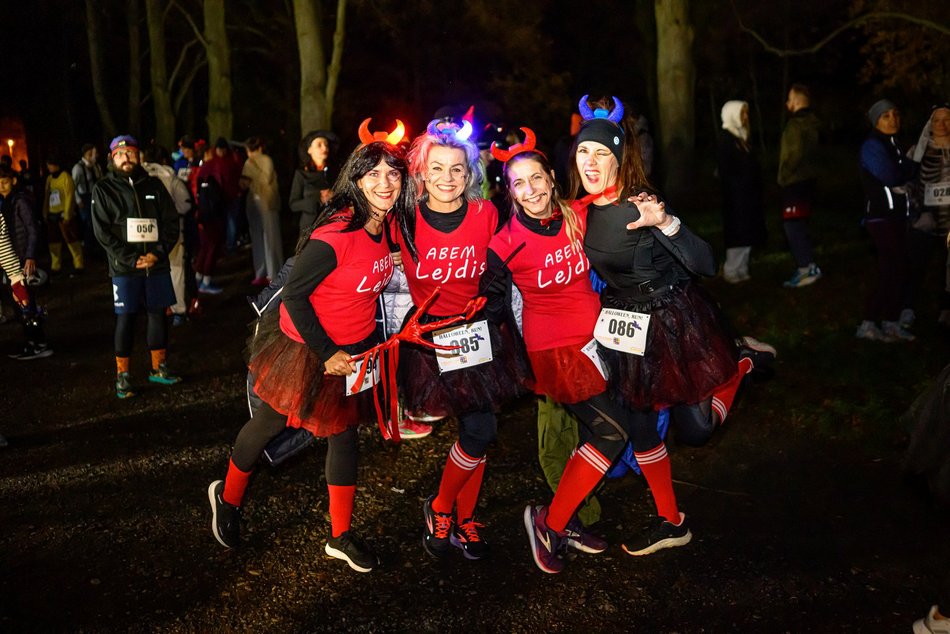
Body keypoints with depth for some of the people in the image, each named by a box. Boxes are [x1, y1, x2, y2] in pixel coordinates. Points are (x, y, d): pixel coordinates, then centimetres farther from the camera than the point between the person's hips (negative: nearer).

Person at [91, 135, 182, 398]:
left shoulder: (154, 185, 9)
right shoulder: (103, 189, 1)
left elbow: (171, 221, 6)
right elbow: (103, 232, -5)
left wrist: (158, 253, -7)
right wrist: (131, 259, -12)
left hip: (157, 264, 3)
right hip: (124, 268, -3)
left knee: (158, 315, 9)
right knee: (125, 319, -1)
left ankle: (158, 368, 22)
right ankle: (122, 375, 7)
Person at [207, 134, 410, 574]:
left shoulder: (386, 228, -5)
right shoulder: (334, 235, -29)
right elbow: (294, 294, -24)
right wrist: (326, 353, -21)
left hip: (354, 348, 7)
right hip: (305, 346, -7)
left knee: (344, 433, 13)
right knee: (270, 424, 13)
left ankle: (341, 536, 27)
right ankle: (228, 496, 41)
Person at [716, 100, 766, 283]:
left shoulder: (741, 137, 15)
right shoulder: (726, 139, -12)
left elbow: (749, 165, 17)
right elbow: (725, 171, -16)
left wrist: (756, 189, 11)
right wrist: (736, 189, -18)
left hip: (748, 194, 9)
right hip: (736, 195, -9)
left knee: (747, 234, 11)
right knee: (738, 234, -5)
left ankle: (741, 270, 19)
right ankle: (731, 272, 5)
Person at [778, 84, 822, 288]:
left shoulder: (796, 124, -15)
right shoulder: (811, 123, 16)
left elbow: (794, 154, -24)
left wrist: (783, 177, -12)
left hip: (795, 182, -10)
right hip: (807, 179, 10)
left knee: (792, 225, -9)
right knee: (798, 226, 14)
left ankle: (808, 268, -11)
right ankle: (806, 267, 17)